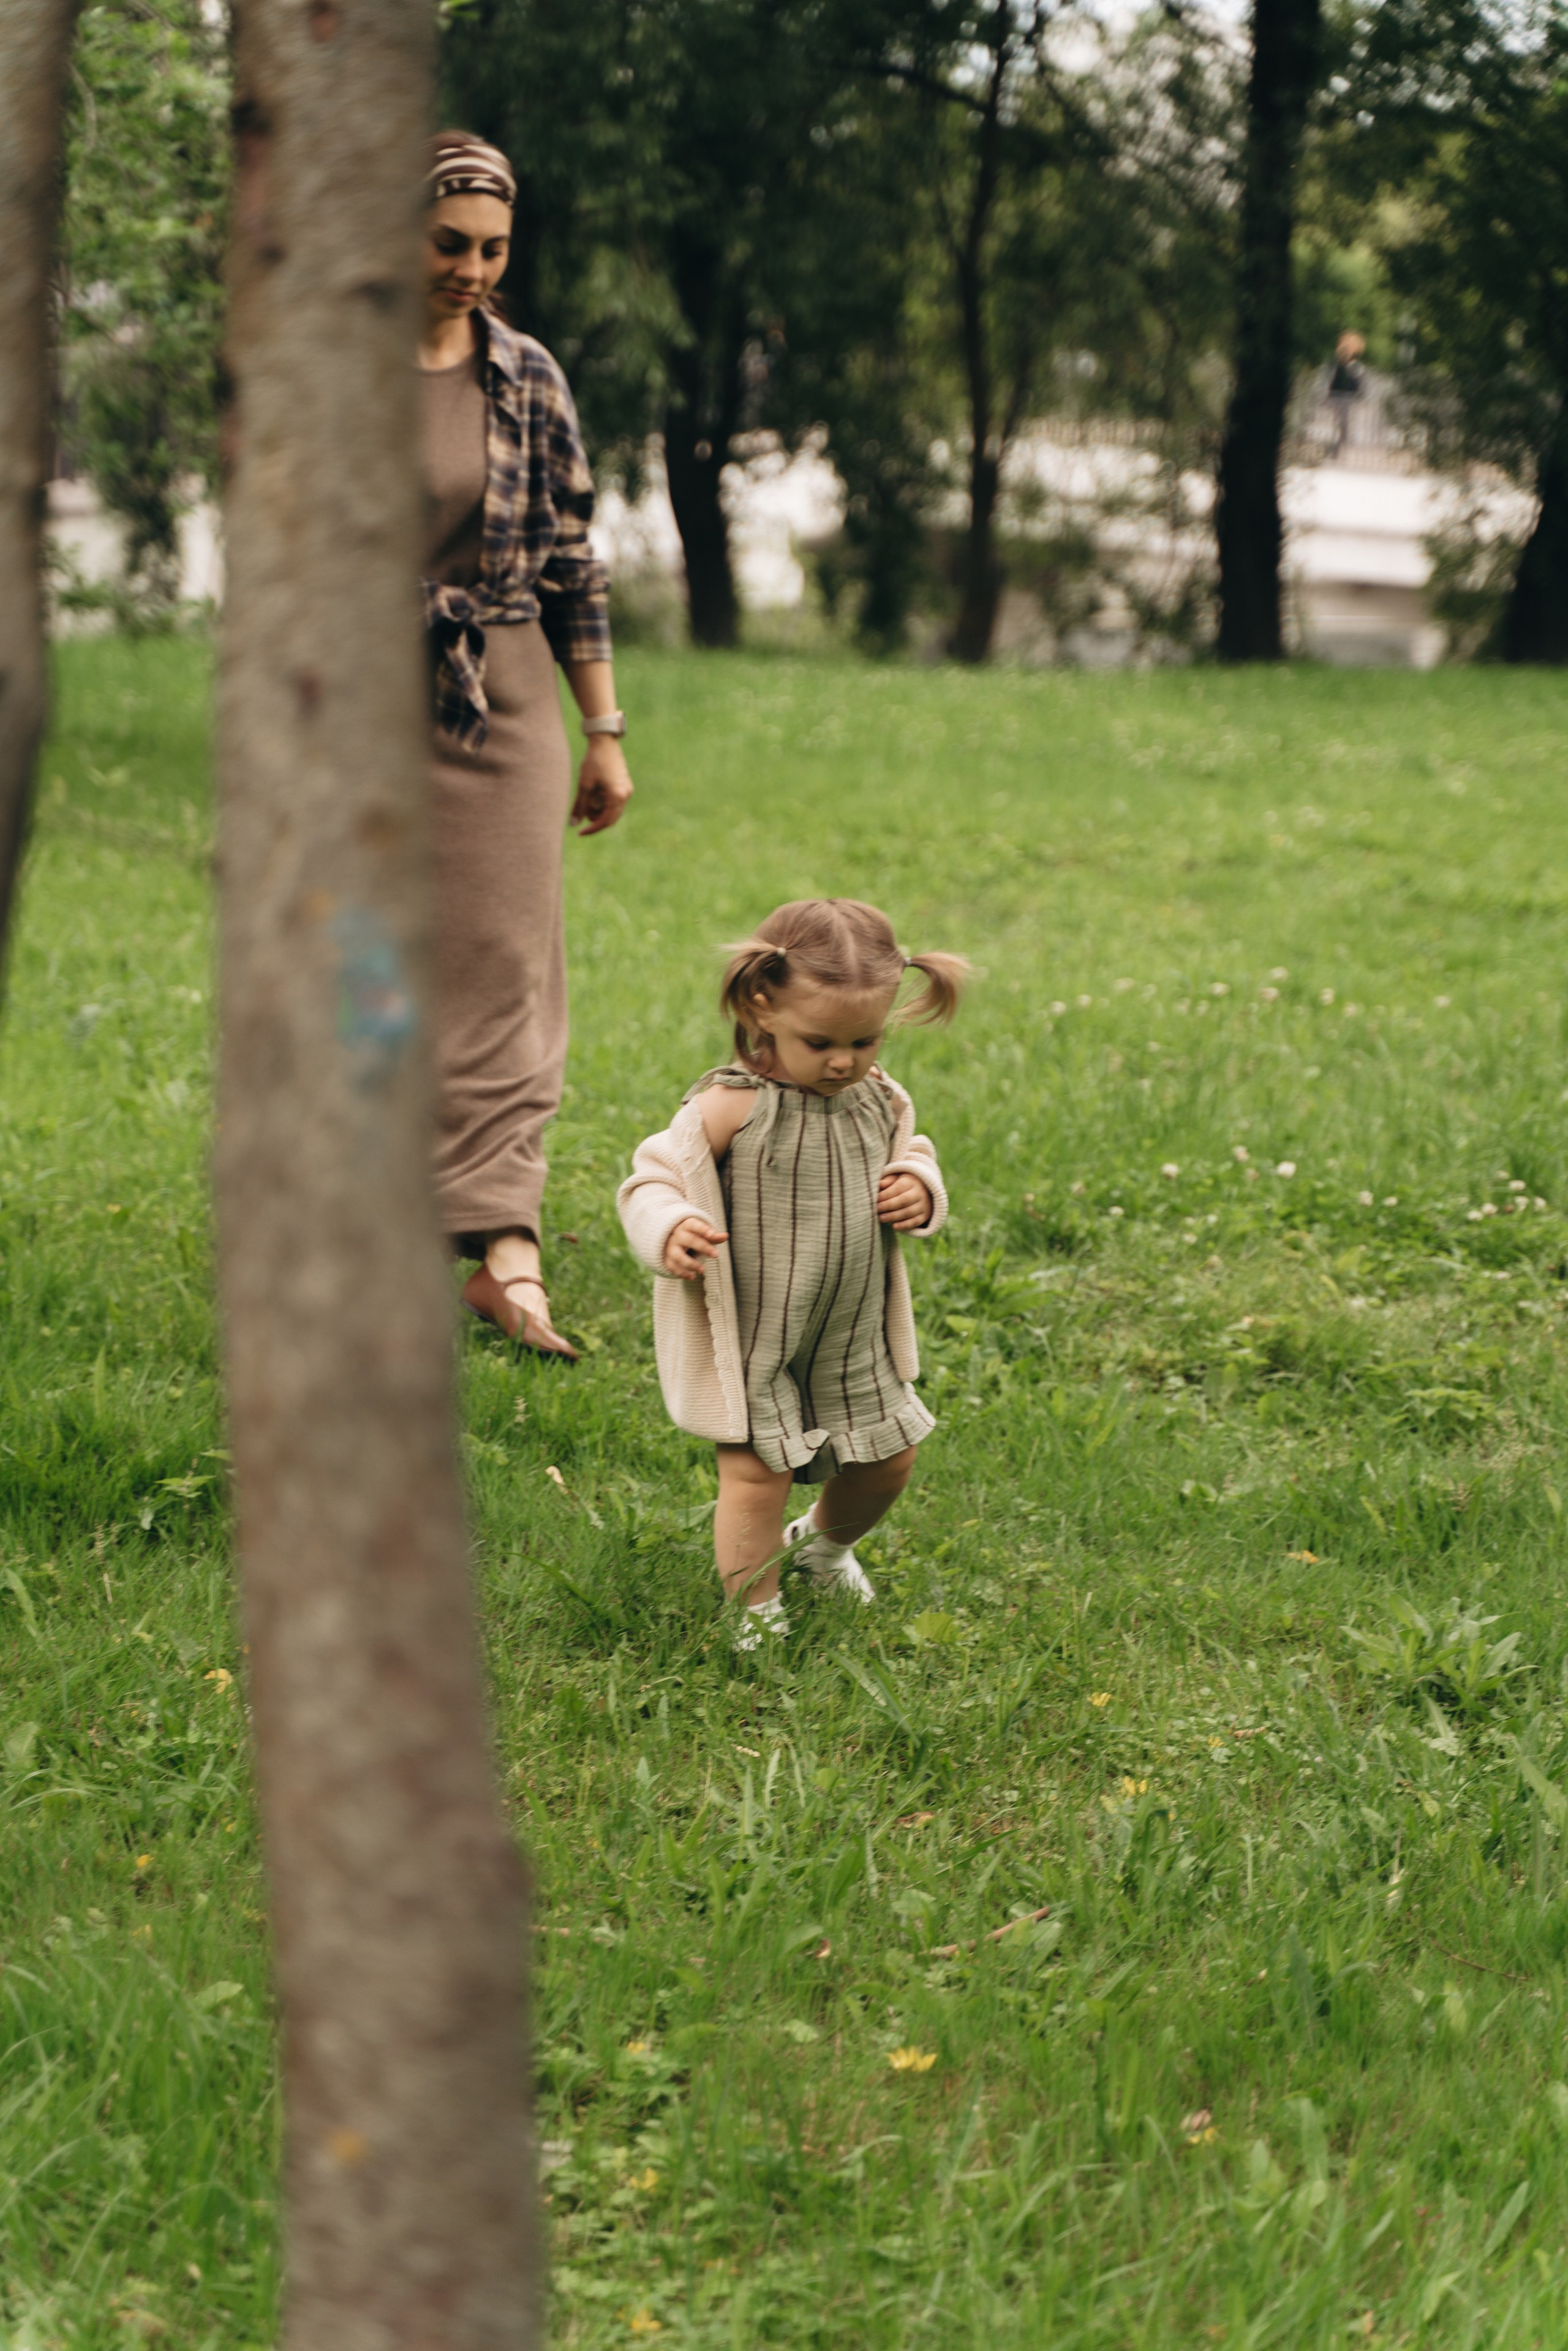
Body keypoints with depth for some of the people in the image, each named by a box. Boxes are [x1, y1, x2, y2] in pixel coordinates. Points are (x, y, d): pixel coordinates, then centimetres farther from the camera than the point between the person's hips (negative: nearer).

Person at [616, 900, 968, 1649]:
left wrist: (921, 1190, -6)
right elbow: (651, 1181, -16)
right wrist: (670, 1231, -37)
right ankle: (756, 1617, 12)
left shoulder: (878, 1099, -2)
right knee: (757, 1473, -7)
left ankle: (824, 1543, 48)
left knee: (887, 1460, 18)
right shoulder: (731, 1109, -21)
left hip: (854, 1338, 6)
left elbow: (912, 1152, 17)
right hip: (753, 1339, -6)